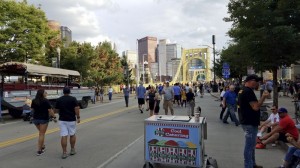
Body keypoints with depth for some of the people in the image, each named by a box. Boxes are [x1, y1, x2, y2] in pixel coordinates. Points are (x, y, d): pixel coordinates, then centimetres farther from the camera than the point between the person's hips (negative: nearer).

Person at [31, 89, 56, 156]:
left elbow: (32, 109, 15)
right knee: (42, 134, 1)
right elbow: (50, 110, -15)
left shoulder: (34, 101, 3)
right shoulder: (45, 101, -14)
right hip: (44, 119, -6)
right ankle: (39, 150, 4)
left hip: (35, 119, 6)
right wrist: (54, 117, -7)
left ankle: (42, 146, 27)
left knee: (41, 133, 23)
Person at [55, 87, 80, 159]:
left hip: (62, 120, 1)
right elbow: (76, 108, -12)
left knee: (64, 136, 1)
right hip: (71, 119, -1)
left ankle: (64, 153, 1)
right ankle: (72, 150, 23)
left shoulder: (59, 100, 1)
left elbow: (57, 110, 7)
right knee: (72, 135, 14)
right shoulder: (73, 99, -5)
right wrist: (78, 117, -5)